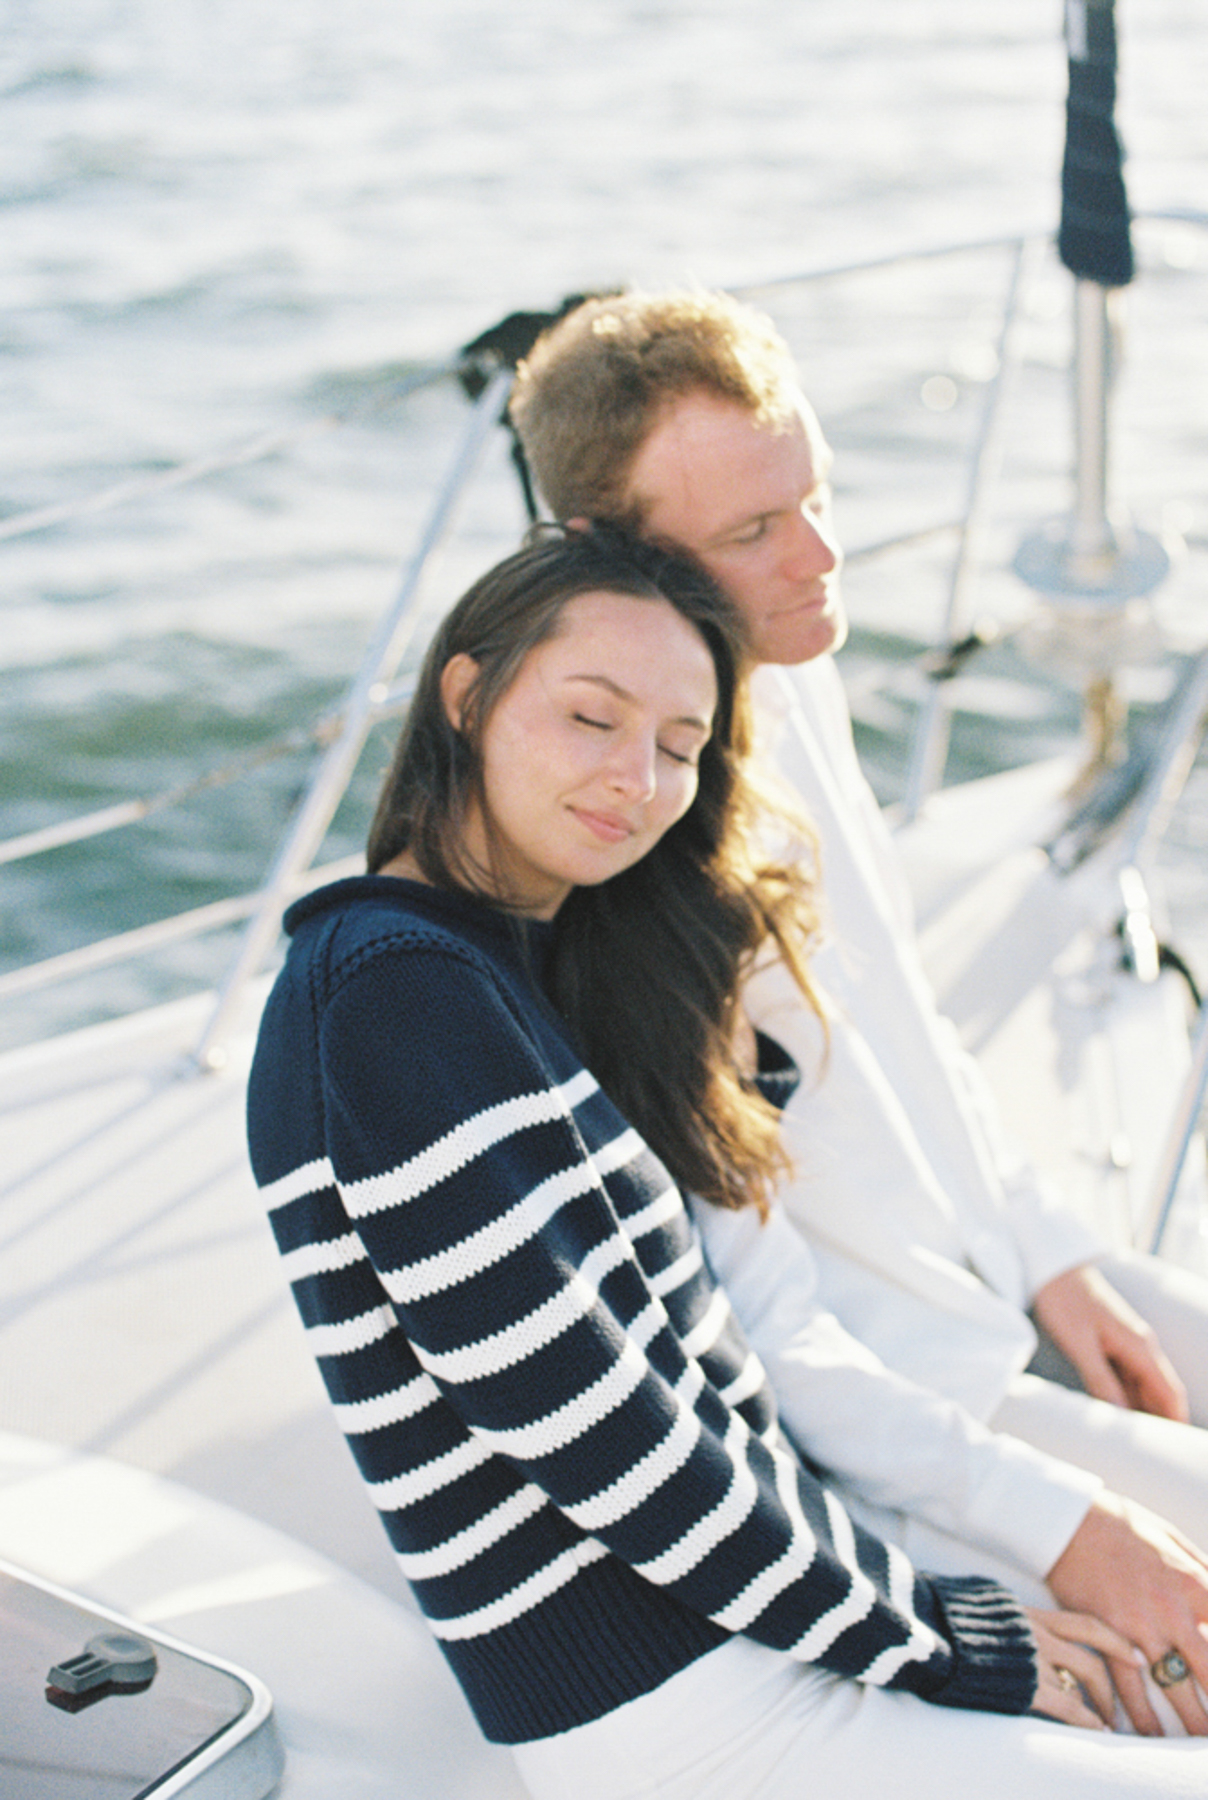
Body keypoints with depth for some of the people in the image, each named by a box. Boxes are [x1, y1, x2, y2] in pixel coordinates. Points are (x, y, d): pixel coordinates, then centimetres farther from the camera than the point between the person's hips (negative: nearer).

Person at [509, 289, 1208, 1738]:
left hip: (999, 1281, 8)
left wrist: (1047, 1254, 7)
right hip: (867, 1409, -8)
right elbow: (742, 1326, -25)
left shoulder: (793, 674, -2)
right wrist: (1055, 1525, -23)